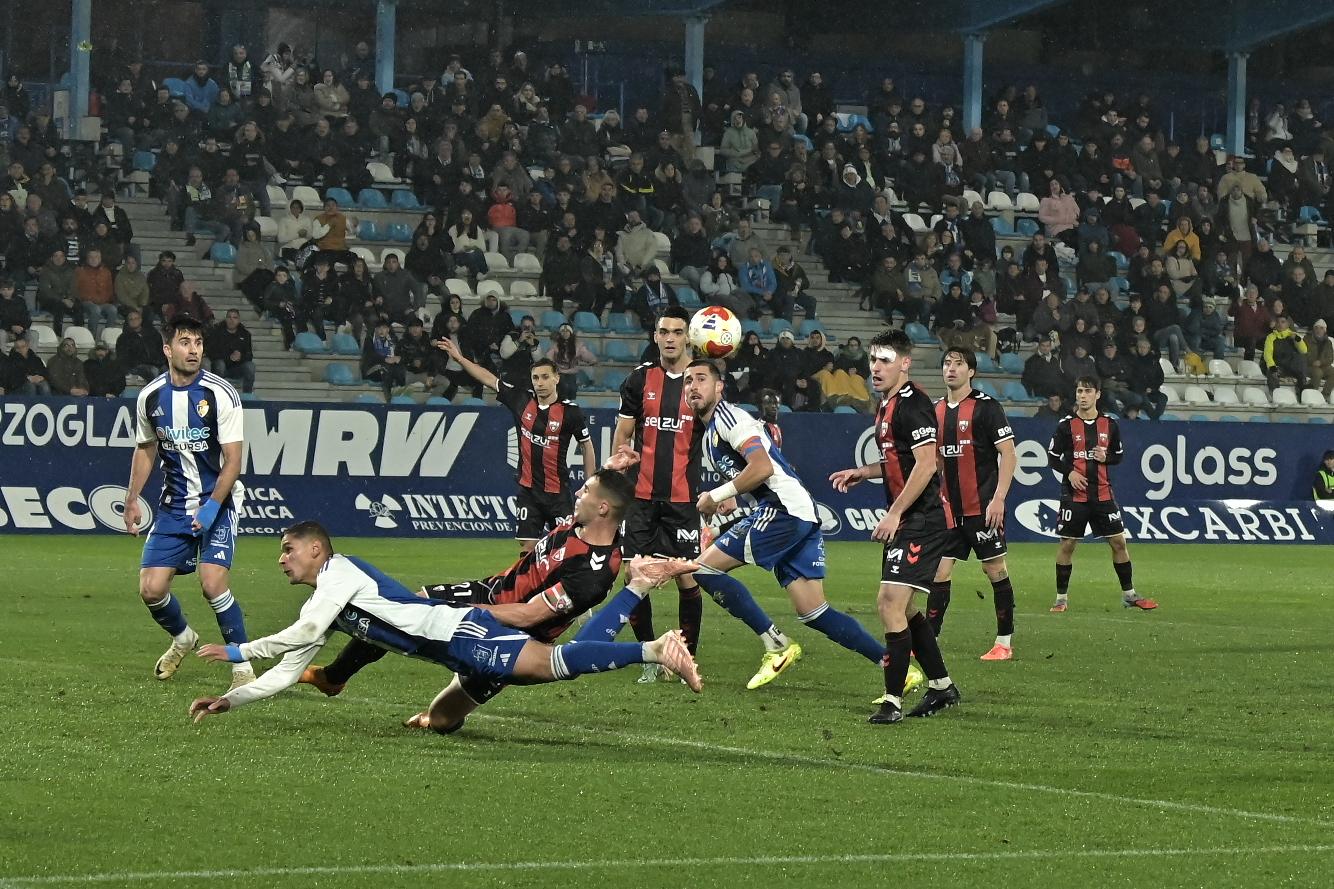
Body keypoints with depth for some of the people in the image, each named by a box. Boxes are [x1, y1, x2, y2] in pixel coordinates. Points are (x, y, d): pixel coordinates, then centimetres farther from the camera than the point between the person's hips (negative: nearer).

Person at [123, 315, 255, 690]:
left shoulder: (221, 394, -13)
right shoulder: (150, 396, 0)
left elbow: (233, 459, -13)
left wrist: (212, 507, -21)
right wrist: (132, 500, 11)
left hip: (217, 503, -4)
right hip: (173, 505, 4)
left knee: (213, 583, -21)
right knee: (151, 589, -2)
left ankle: (243, 666, -5)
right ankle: (182, 639, 30)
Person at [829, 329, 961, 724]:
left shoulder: (912, 403, -15)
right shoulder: (887, 405, 16)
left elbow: (925, 464, -22)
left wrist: (894, 514, -21)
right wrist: (863, 472, 15)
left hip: (923, 520, -11)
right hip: (907, 521, 11)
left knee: (891, 602, -15)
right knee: (897, 606, 15)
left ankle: (893, 700, -11)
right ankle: (941, 685, 26)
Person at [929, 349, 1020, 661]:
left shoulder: (986, 407, -8)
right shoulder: (936, 411, 10)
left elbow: (1008, 454, -10)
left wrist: (998, 499, -16)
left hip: (983, 507, -6)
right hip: (949, 509, 6)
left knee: (995, 570, 0)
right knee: (939, 572, 2)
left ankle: (1004, 642, 8)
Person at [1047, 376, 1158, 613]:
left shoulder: (1110, 424, 5)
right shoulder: (1066, 425, -2)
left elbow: (1119, 454, 14)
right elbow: (1052, 457, 2)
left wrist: (1106, 457, -8)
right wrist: (1069, 472, -15)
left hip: (1103, 493, 2)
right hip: (1074, 494, -2)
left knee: (1119, 542, 3)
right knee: (1067, 544, -1)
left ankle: (1129, 594, 15)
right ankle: (1061, 598, 9)